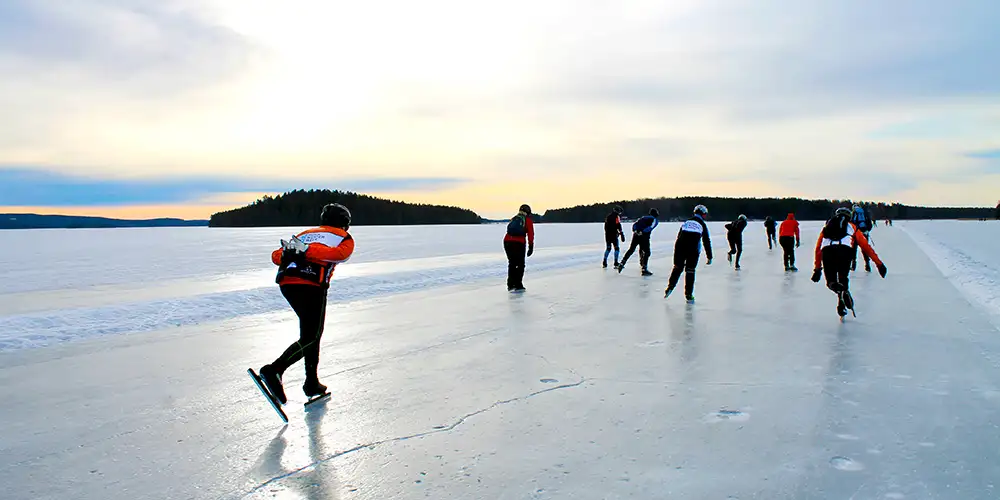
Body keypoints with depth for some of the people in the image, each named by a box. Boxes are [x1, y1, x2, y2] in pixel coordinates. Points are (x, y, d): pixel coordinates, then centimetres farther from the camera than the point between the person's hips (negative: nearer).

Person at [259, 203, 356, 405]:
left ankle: (312, 383, 22)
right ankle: (274, 370, -23)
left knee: (311, 333, 19)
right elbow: (338, 254, -10)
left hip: (286, 283, 6)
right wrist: (307, 252, -19)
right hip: (311, 285, -6)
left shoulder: (306, 233, 31)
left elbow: (276, 255, 18)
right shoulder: (345, 238, 16)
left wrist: (289, 255, -3)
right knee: (310, 337, -3)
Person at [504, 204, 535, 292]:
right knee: (520, 265, 10)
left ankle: (510, 285, 21)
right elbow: (530, 234, 1)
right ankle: (518, 285, 5)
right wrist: (531, 247, 2)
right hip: (519, 243, -4)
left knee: (512, 263, 19)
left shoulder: (513, 219, 23)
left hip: (507, 241, 4)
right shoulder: (528, 220, 10)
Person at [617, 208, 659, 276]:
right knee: (646, 252, 2)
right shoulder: (655, 220, 9)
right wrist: (642, 231, -16)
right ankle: (644, 269, -7)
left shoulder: (643, 217, 25)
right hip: (644, 236, -5)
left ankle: (622, 263, 14)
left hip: (636, 234, 5)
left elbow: (635, 224, 12)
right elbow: (650, 227, -12)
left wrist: (634, 230, -1)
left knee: (631, 250, 17)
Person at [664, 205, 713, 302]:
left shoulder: (686, 222, 16)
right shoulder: (702, 225, 6)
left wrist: (677, 252, 24)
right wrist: (709, 257, 10)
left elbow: (679, 236, 18)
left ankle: (670, 288, 6)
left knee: (677, 268, 16)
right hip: (693, 251, -2)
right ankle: (689, 295, 9)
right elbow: (707, 241, 6)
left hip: (680, 248, 2)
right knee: (690, 271, 6)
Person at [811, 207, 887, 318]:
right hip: (845, 250, -1)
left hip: (827, 251, 1)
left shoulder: (827, 227, 34)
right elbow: (866, 247, 27)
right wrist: (879, 263, 30)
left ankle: (842, 292, -17)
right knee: (842, 279, 21)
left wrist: (817, 268, 35)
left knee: (831, 282, 12)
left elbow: (818, 249, 31)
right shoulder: (852, 227, 31)